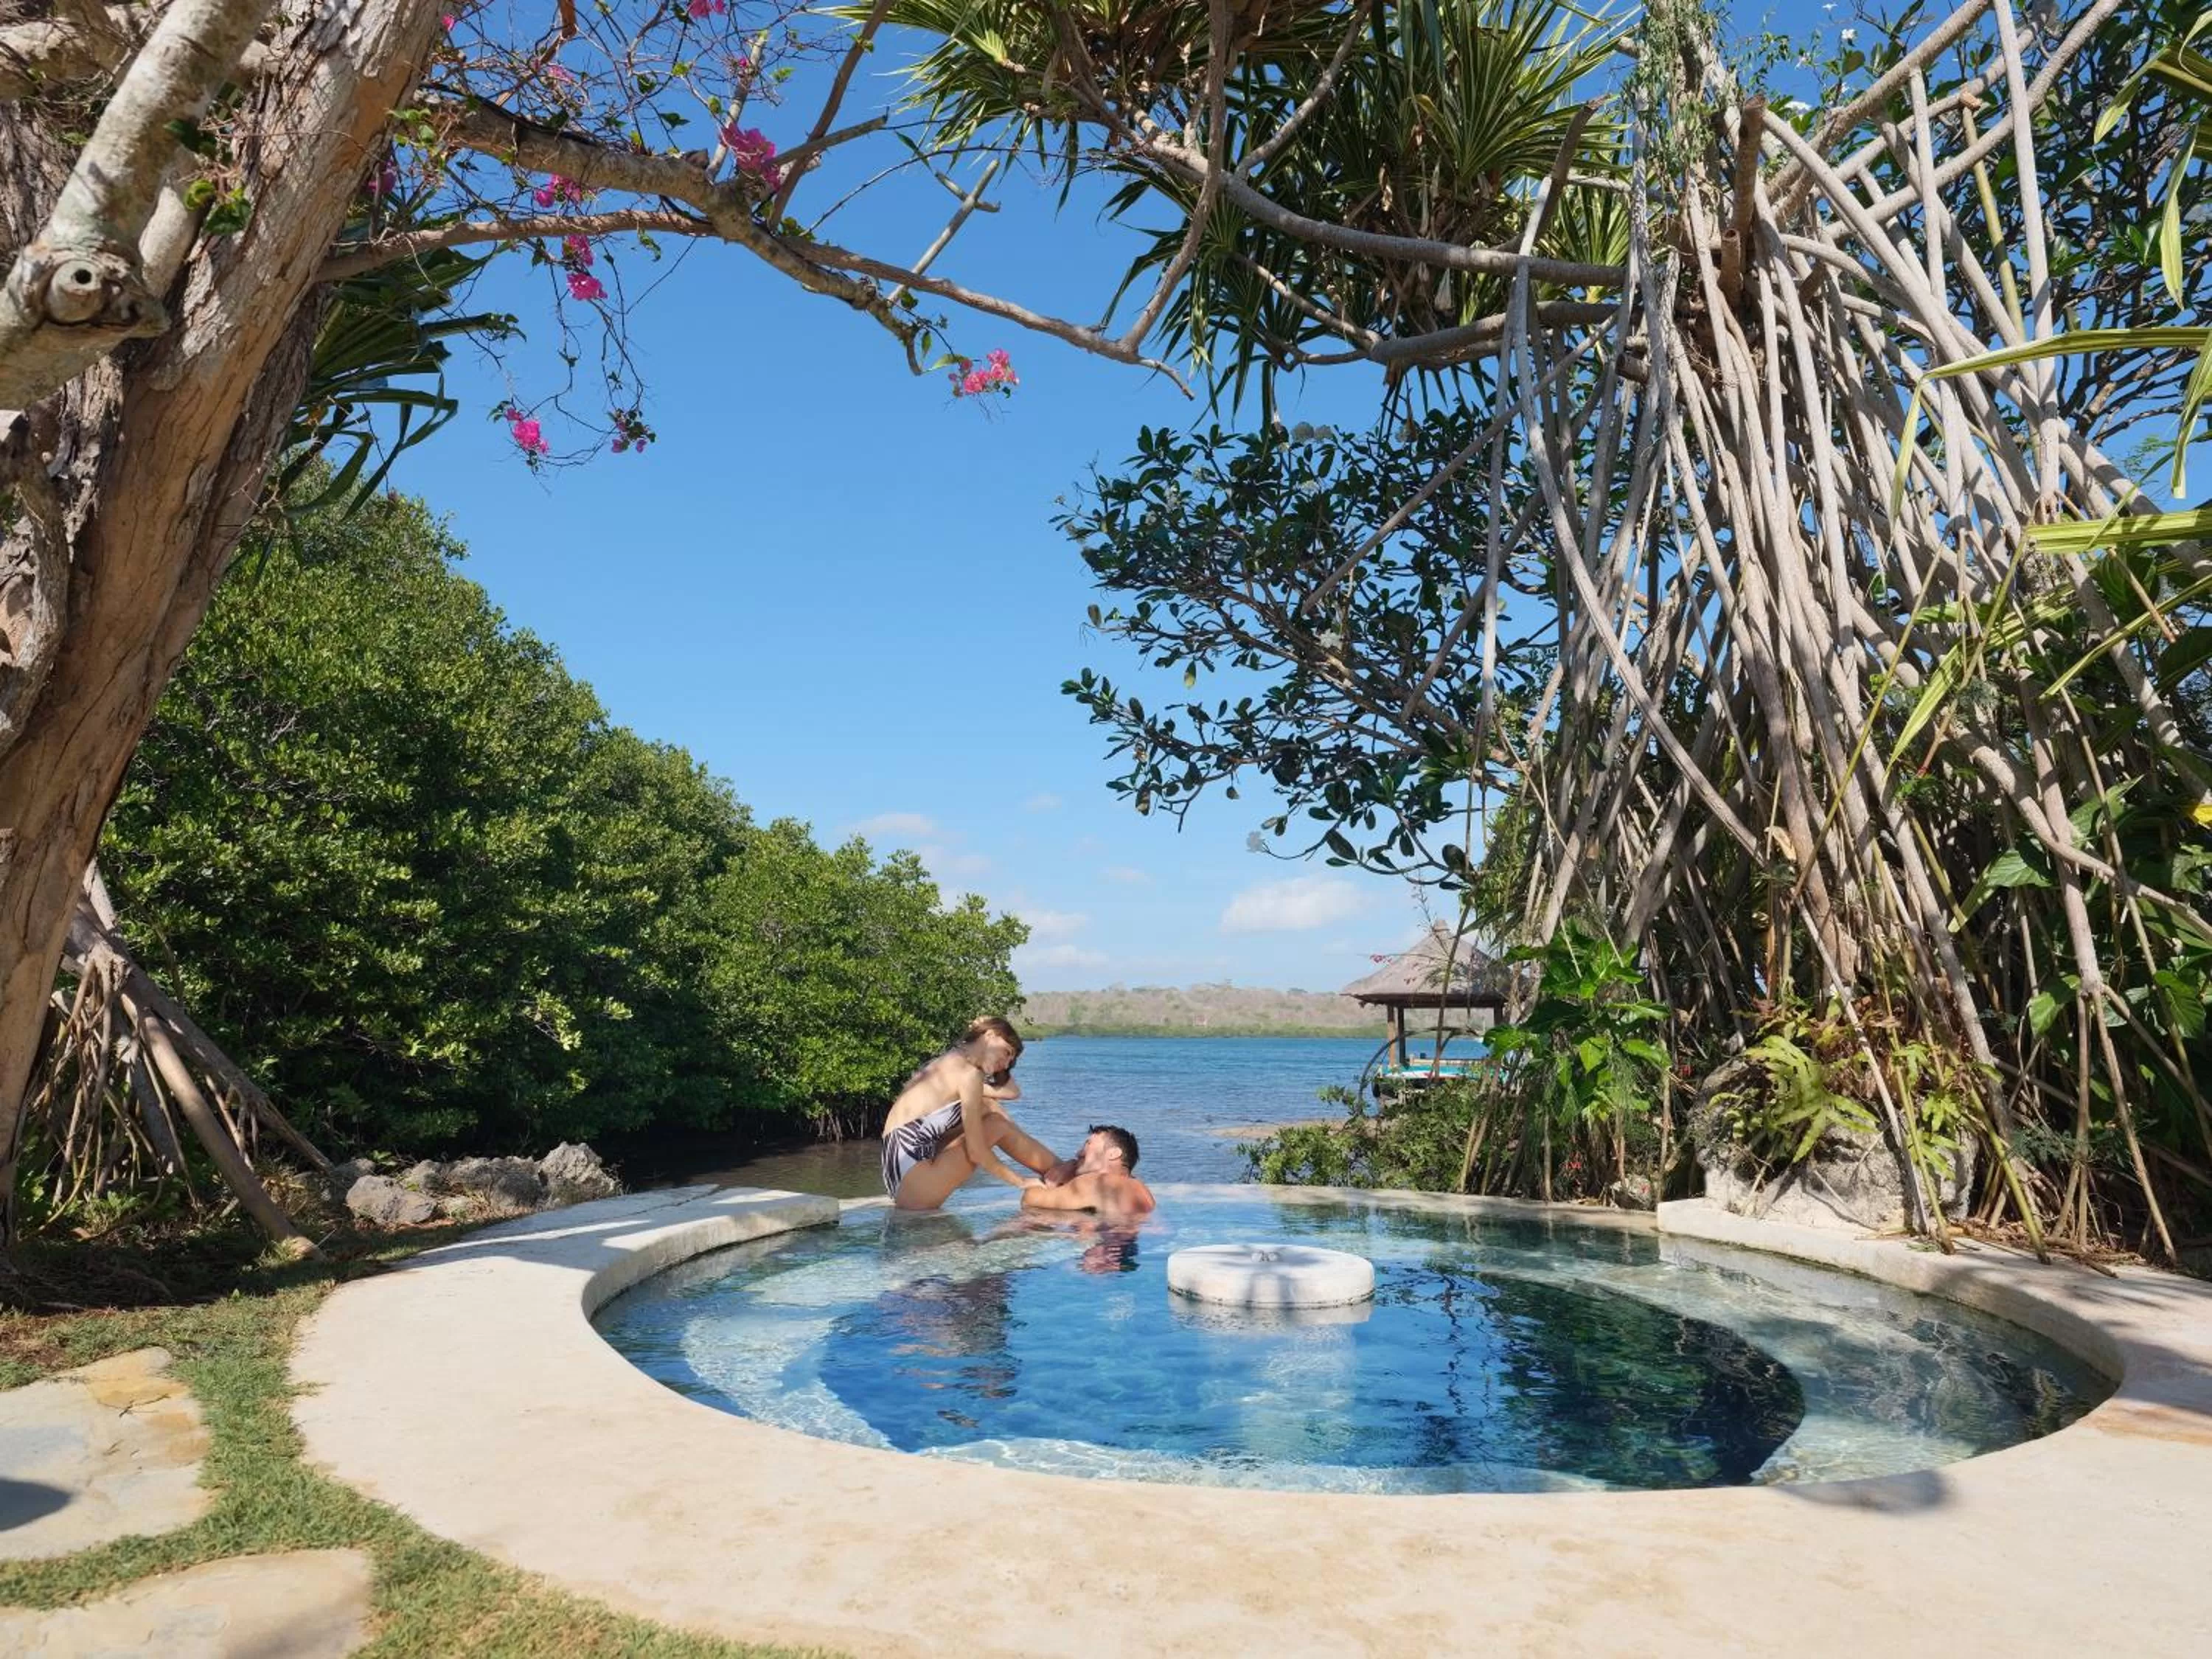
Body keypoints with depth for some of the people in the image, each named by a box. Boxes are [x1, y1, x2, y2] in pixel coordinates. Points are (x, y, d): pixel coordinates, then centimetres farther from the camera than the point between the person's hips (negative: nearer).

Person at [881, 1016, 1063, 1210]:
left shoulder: (949, 1061, 17)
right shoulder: (969, 1072, -11)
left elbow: (1013, 1092, 21)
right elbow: (976, 1152, -11)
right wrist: (1020, 1182, 0)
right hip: (915, 1190, -9)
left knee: (988, 1107, 13)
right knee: (999, 1124, 2)